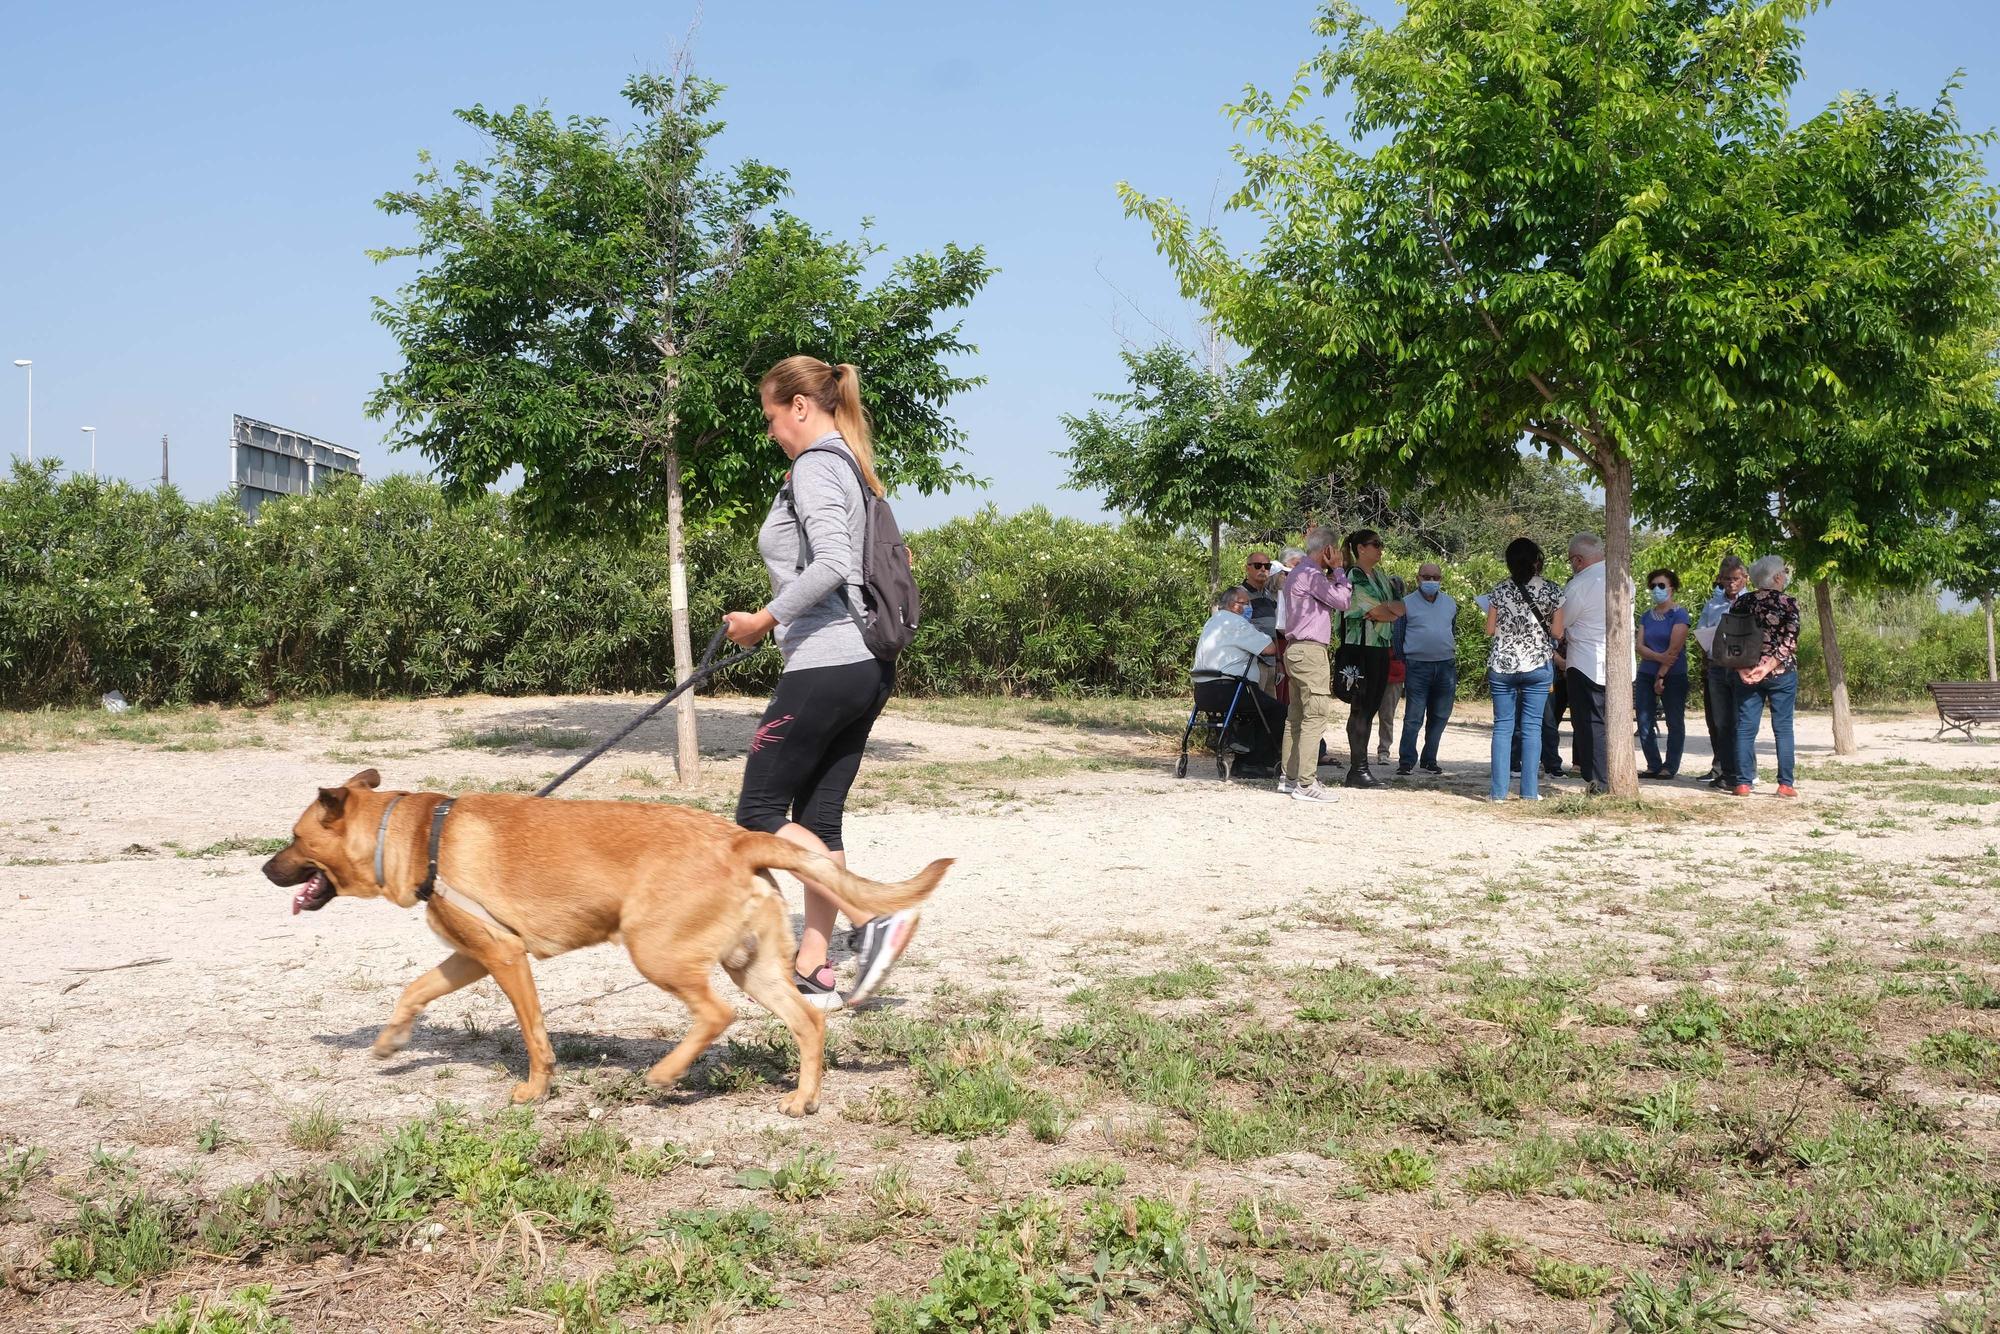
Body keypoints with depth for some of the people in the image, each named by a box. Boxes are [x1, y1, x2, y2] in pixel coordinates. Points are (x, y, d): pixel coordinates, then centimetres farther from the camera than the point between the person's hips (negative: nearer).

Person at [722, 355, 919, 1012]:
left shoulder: (815, 466, -10)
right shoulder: (853, 468, 19)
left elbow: (831, 563, -24)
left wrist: (765, 619, -16)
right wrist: (773, 619, 20)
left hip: (824, 667, -10)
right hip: (868, 665, 10)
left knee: (760, 813, -2)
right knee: (818, 817, 11)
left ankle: (873, 916, -9)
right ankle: (813, 970, 12)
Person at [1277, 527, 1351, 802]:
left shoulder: (1298, 572, 19)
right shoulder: (1311, 574, -13)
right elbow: (1342, 601, -12)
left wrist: (1331, 575, 14)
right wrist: (1338, 570, -2)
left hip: (1296, 650, 11)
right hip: (1310, 651, -11)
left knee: (1296, 716, 12)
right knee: (1315, 716, -11)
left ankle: (1288, 777, 15)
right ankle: (1305, 784, -14)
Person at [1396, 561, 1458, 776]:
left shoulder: (1451, 603, 12)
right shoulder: (1407, 604, 2)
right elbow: (1398, 636, 4)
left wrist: (1454, 658, 14)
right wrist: (1400, 668, -1)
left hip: (1446, 667, 4)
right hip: (1417, 667, -4)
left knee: (1439, 717, 7)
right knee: (1413, 717, -6)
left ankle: (1429, 760, 17)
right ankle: (1406, 762, -1)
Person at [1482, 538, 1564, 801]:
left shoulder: (1500, 590, -1)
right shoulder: (1552, 591, -3)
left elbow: (1490, 630, 1)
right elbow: (1556, 632, -3)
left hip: (1502, 664, 1)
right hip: (1538, 665, -1)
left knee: (1502, 726, 5)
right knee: (1532, 727, 4)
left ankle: (1498, 790, 1)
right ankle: (1529, 791, 2)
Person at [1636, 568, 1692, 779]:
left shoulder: (1679, 614, -4)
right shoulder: (1647, 616, 13)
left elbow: (1675, 648, -12)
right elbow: (1640, 647, 3)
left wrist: (1661, 675, -14)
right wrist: (1659, 657, -16)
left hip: (1673, 675, -6)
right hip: (1646, 674, 6)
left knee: (1675, 722, 1)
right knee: (1644, 722, 1)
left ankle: (1670, 767, 5)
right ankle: (1653, 766, 9)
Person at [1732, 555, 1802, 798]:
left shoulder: (1742, 602, 4)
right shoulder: (1788, 602, -5)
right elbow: (1789, 640, -14)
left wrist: (1741, 669, -6)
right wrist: (1768, 667, -16)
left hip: (1747, 674, 3)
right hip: (1782, 674, -2)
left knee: (1745, 728, 5)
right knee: (1783, 728, 5)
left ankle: (1743, 783, 2)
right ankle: (1785, 783, 4)